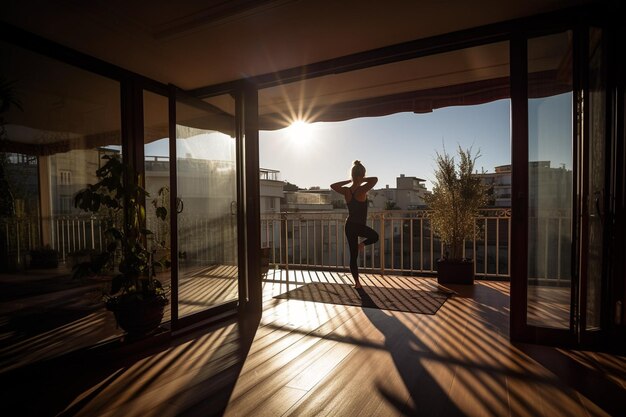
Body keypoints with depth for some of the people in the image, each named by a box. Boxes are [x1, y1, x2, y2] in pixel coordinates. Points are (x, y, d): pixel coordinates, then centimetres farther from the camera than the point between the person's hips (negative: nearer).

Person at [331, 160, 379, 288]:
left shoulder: (346, 191, -3)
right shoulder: (361, 190, -18)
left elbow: (333, 185, 15)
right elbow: (375, 179, -20)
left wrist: (349, 181, 10)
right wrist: (363, 180, -10)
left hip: (349, 226, 5)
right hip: (359, 226, -5)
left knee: (353, 256, 12)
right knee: (375, 236, 29)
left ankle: (357, 282, 14)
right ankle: (362, 244, 4)